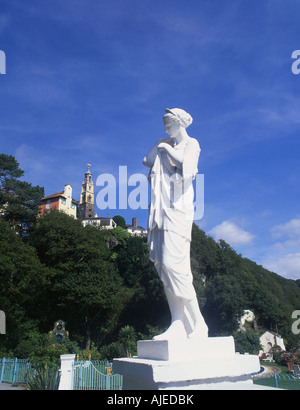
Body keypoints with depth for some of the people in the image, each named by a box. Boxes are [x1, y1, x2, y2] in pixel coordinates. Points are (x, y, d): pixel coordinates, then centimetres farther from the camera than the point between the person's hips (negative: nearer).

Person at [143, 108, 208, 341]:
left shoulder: (191, 144, 5)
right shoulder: (166, 147, 26)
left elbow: (187, 166, -13)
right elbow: (147, 161, 18)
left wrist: (168, 149, -1)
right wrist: (161, 144, 18)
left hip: (177, 208, -7)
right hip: (161, 210, 7)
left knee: (173, 263, -18)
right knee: (163, 264, -1)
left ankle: (198, 324, -7)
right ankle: (178, 326, 0)